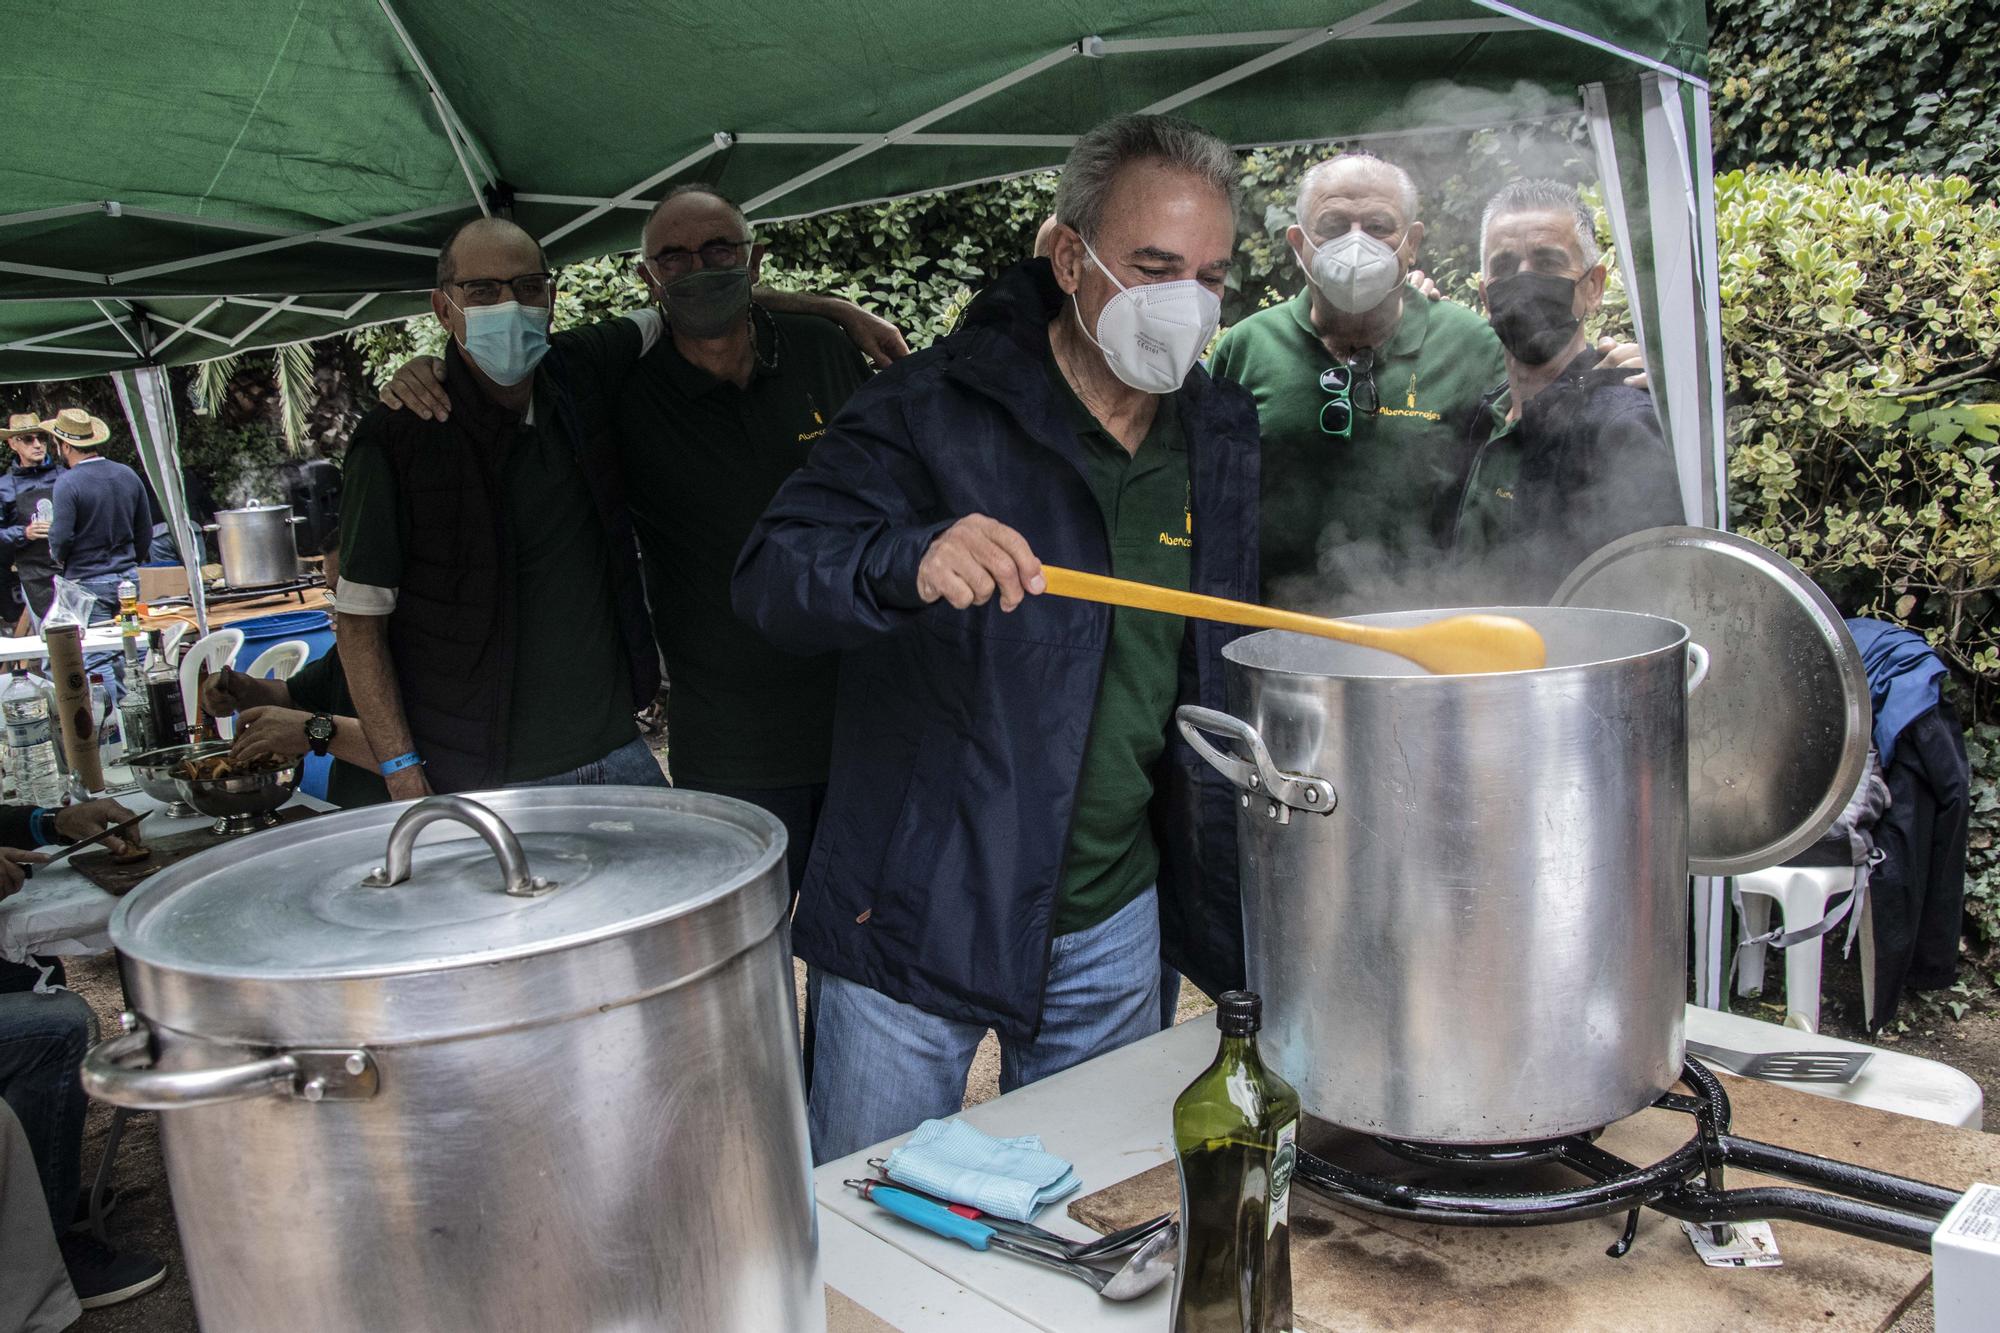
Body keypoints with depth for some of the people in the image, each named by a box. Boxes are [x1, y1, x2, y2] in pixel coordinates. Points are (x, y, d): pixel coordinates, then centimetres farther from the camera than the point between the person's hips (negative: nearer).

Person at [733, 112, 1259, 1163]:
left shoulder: (1222, 435, 5)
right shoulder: (932, 409, -12)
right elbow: (771, 575, -20)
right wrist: (909, 559, -40)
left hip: (1112, 928, 5)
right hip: (915, 919, -4)